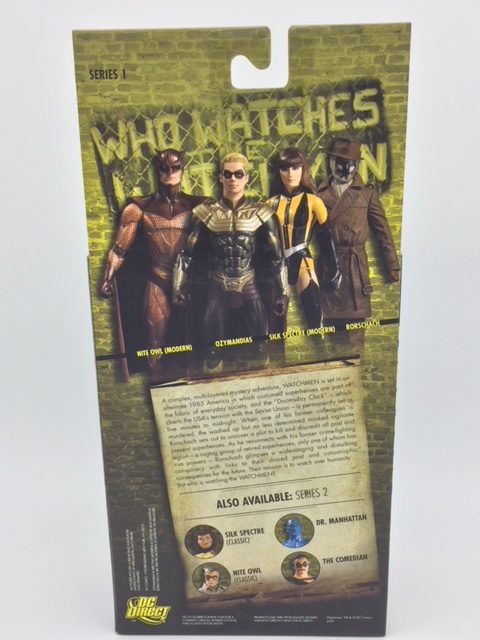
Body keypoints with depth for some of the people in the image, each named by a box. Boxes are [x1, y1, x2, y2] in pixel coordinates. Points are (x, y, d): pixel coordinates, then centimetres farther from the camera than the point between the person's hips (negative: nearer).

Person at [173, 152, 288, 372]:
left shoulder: (260, 213, -3)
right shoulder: (206, 213, -3)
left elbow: (277, 256, 0)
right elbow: (186, 254, 1)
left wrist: (283, 291, -1)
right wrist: (178, 288, 0)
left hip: (249, 287, 0)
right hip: (218, 287, 0)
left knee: (260, 340, 2)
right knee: (212, 342, 1)